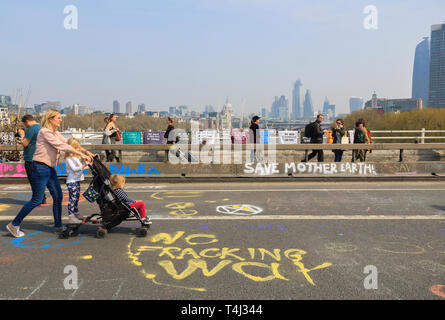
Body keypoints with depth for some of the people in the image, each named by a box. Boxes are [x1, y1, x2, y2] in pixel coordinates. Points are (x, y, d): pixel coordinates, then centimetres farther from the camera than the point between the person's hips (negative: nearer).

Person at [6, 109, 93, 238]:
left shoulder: (56, 133, 13)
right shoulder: (45, 132, -14)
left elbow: (68, 144, 11)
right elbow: (61, 146, -21)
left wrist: (86, 152, 0)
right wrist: (81, 154, -22)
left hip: (50, 169, 9)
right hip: (40, 168, -9)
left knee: (58, 196, 7)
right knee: (37, 200, -4)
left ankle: (58, 226, 17)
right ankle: (14, 225, 11)